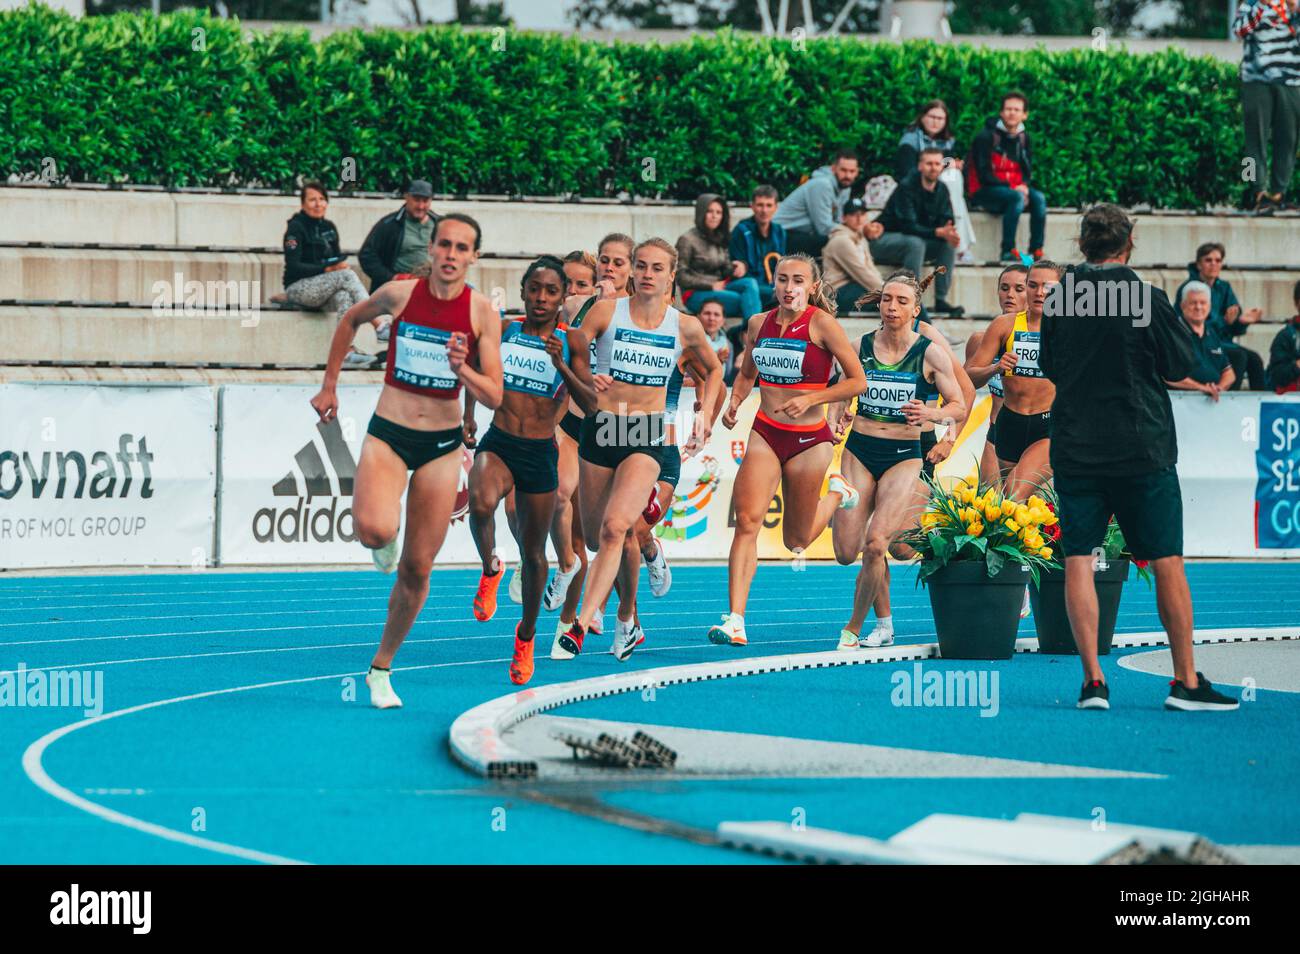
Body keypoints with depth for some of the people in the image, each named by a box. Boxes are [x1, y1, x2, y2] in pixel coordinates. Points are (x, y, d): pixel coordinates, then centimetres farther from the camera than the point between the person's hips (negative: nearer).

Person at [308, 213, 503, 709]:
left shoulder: (482, 313, -7)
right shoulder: (399, 294, -6)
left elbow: (494, 397, -7)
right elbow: (350, 320, 15)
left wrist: (462, 369, -26)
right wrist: (329, 384, 15)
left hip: (442, 445, 1)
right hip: (388, 434, -1)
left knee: (417, 568, 4)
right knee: (376, 529, -30)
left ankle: (381, 668, 22)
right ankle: (382, 542, 10)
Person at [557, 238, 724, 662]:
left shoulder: (685, 326, 2)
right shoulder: (607, 311, -1)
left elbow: (713, 369, 20)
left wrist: (704, 415, 9)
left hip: (647, 437, -2)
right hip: (600, 428, 2)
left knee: (615, 528, -23)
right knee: (595, 538, 8)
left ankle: (580, 625, -26)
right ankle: (628, 623, 35)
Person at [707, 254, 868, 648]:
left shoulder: (821, 324, -11)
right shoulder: (759, 323, 4)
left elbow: (857, 381, -8)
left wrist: (810, 399, -18)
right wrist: (734, 402, 2)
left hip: (809, 440, -3)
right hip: (765, 434, 3)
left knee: (796, 541, 10)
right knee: (747, 520, -17)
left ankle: (837, 494, 41)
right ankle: (735, 620, -19)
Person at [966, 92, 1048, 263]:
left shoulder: (1023, 138, 9)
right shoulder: (985, 137, -11)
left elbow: (1028, 170, 15)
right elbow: (984, 175, -14)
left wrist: (1024, 186, -10)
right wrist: (1013, 189, -21)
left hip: (1015, 188, 6)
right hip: (983, 192, -6)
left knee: (1038, 198, -22)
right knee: (1017, 197, -33)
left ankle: (1036, 252, -24)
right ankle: (1008, 251, -31)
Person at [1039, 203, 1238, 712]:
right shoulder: (1148, 301, -9)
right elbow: (1181, 366, 0)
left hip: (1074, 453, 2)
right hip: (1143, 451, -2)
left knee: (1078, 562, 2)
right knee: (1168, 564, 5)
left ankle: (1092, 680, -5)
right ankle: (1186, 682, 5)